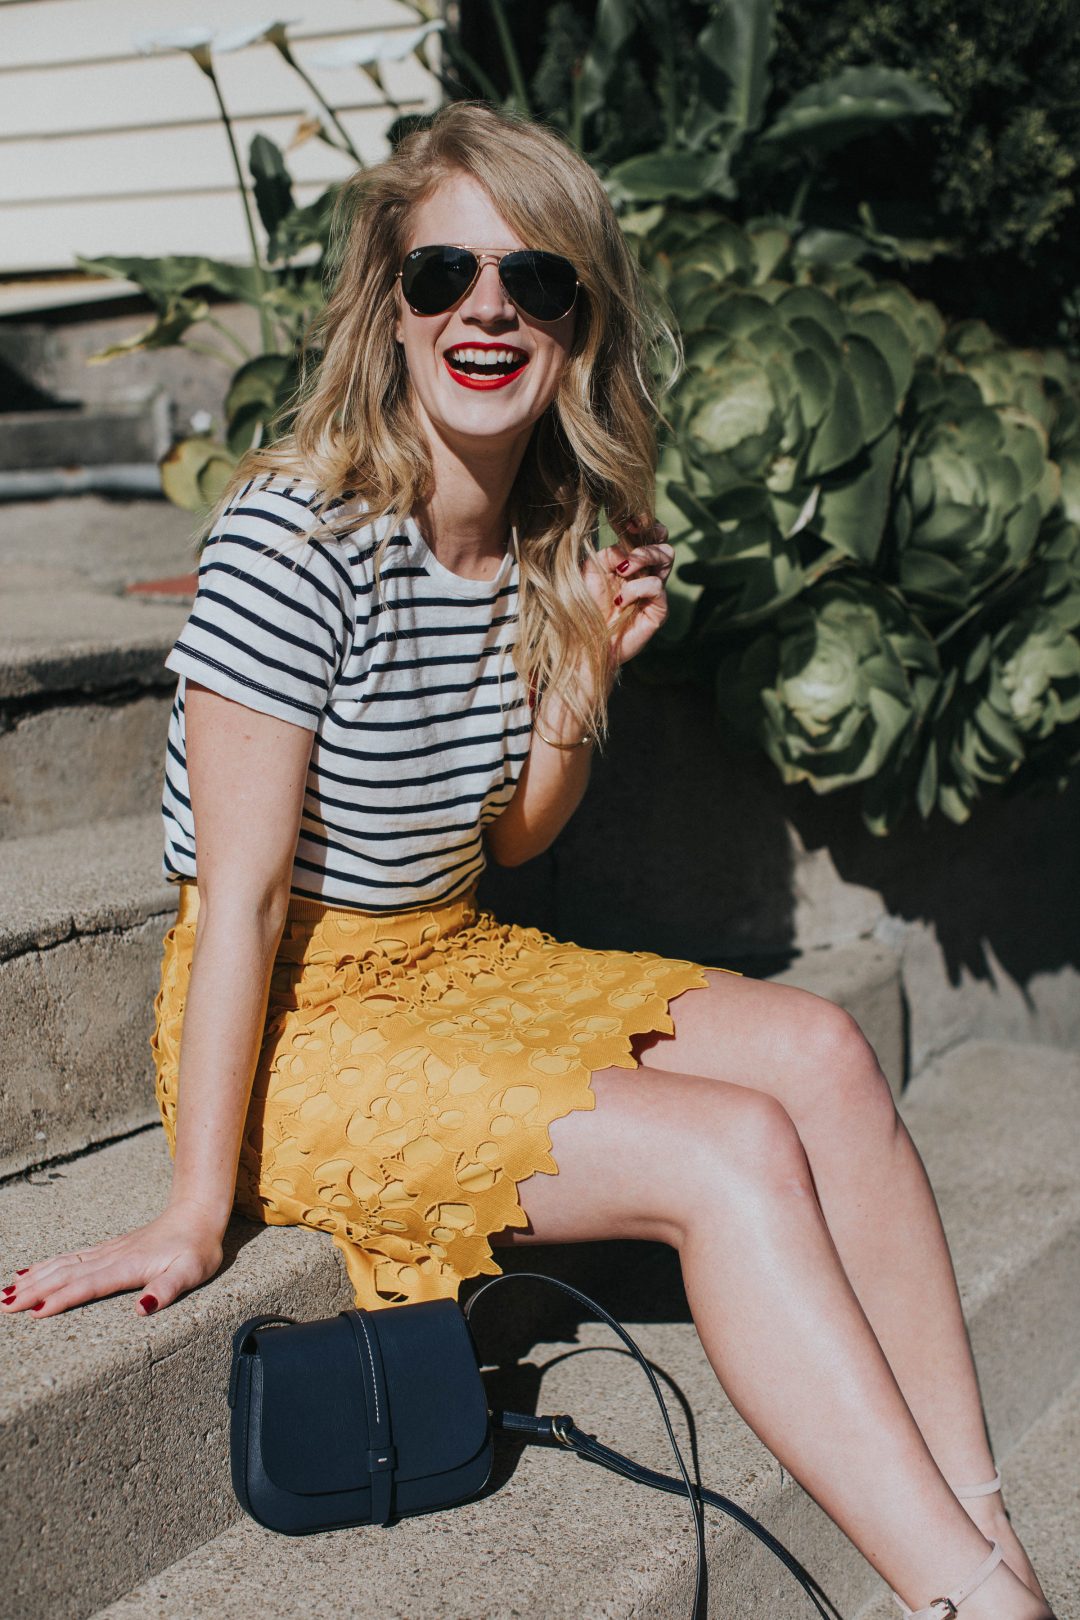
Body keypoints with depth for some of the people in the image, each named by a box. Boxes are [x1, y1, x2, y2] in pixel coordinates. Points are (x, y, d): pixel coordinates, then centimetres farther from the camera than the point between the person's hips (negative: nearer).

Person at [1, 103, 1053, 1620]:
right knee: (737, 1151, -22)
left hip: (450, 960, 7)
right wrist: (200, 1210, -16)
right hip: (291, 1019, -7)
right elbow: (241, 893, -19)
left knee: (818, 1048, -11)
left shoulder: (546, 541, 2)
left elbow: (509, 837, 10)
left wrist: (585, 669, -8)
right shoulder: (300, 540, -20)